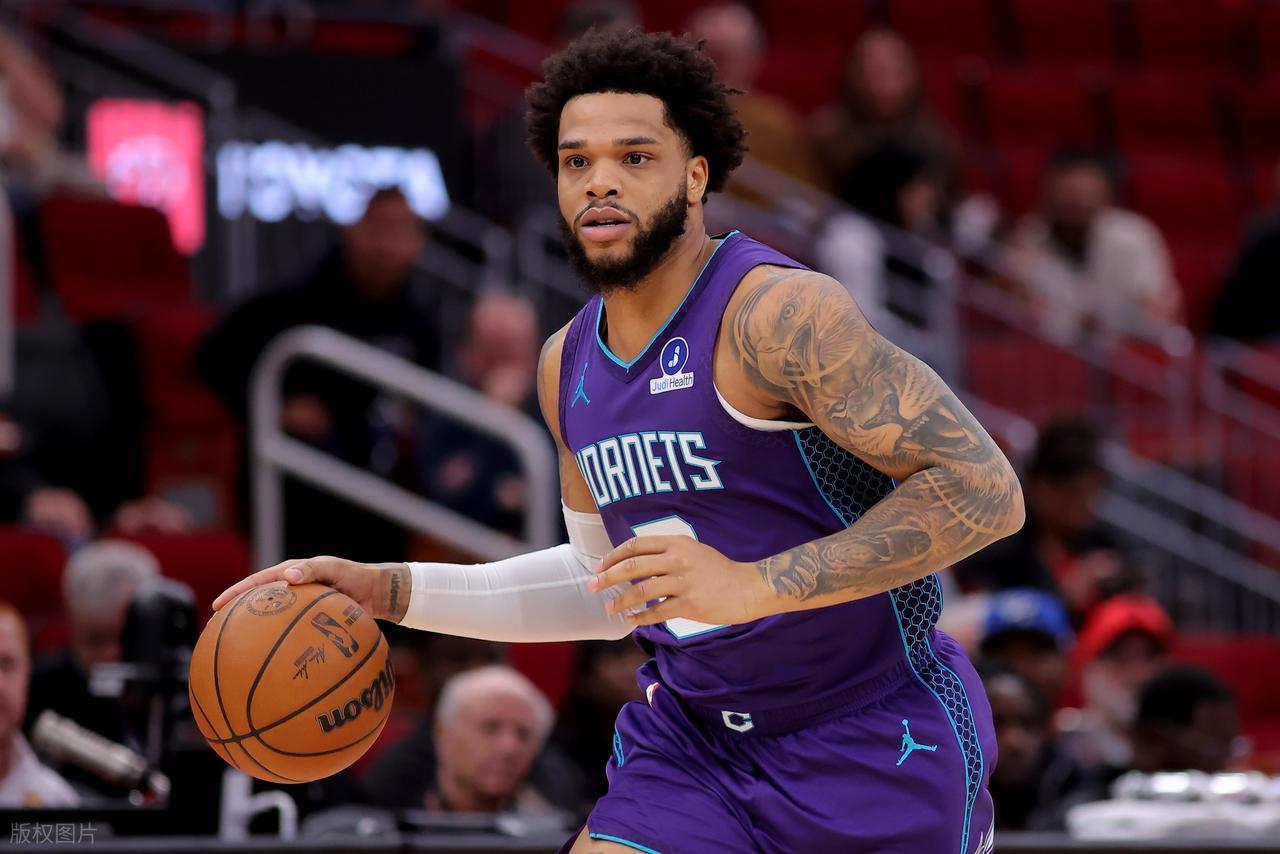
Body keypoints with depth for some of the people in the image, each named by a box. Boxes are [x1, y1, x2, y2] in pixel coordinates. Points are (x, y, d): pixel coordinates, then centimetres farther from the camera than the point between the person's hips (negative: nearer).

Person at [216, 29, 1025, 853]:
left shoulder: (777, 312, -19)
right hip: (694, 745, 6)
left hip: (874, 745, -6)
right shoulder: (570, 365, 6)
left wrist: (753, 585, -32)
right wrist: (389, 590, 11)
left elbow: (986, 489, -25)